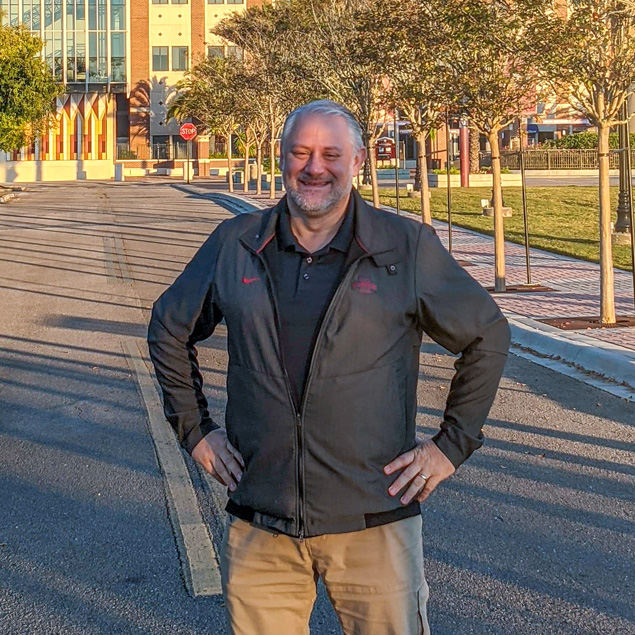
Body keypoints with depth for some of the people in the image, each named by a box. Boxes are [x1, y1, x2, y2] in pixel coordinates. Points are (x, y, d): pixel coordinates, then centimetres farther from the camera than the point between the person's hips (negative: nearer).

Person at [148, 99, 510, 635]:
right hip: (259, 529, 2)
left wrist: (452, 446, 4)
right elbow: (169, 331, 19)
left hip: (373, 523, -2)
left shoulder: (408, 247, -1)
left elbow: (487, 335, 8)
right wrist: (195, 430, 12)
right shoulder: (235, 245, 5)